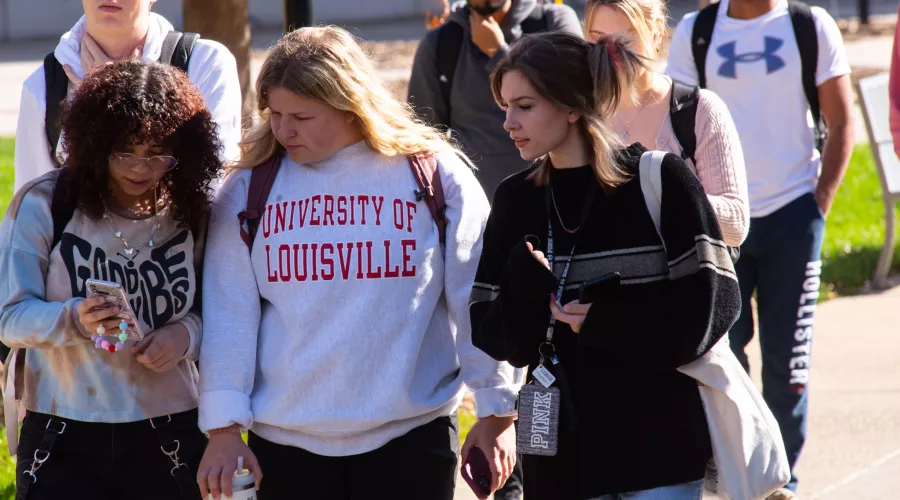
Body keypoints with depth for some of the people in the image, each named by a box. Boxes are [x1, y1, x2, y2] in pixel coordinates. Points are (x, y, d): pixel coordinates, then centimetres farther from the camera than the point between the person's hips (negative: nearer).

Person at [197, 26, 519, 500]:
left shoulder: (435, 176, -1)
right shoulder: (249, 189, 2)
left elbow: (479, 303, 2)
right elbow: (229, 314, 1)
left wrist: (497, 412, 3)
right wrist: (223, 429, -3)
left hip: (411, 437, -1)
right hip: (285, 440, 1)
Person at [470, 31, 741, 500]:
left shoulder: (659, 180, -6)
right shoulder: (515, 200, 6)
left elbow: (713, 303, -8)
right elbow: (488, 333, 3)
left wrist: (605, 323, -13)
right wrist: (525, 287, -16)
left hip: (658, 447, -3)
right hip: (560, 454, 3)